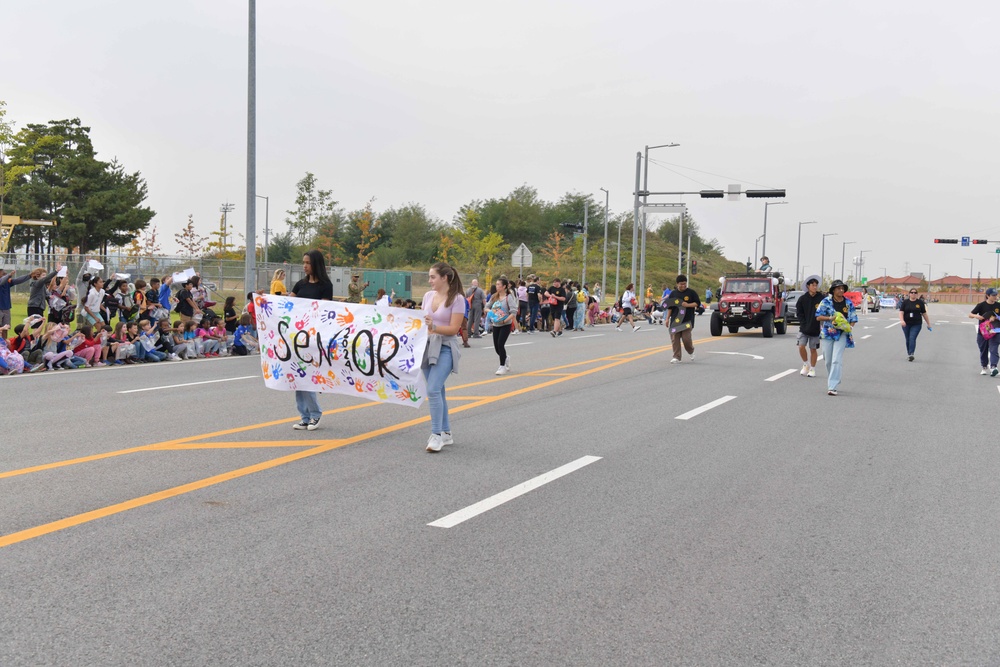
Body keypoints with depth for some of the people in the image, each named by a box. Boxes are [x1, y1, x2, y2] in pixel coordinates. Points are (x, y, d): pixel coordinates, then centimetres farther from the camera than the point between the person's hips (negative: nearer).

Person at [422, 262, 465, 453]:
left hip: (445, 348, -7)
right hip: (427, 346, 7)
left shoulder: (457, 299, -9)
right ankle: (446, 433, 21)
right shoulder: (428, 296, 9)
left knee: (433, 390, -19)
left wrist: (433, 327, -26)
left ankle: (436, 435, -12)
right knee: (437, 391, 11)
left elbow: (454, 328, -14)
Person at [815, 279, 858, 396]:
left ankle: (832, 387, -15)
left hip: (842, 334, 0)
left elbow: (853, 318, 11)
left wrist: (849, 326, -10)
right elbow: (818, 316, -1)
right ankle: (833, 381, 28)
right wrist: (830, 318, -17)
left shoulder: (848, 303, 6)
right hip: (827, 333, 0)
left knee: (837, 360, -12)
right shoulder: (826, 301, -1)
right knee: (828, 361, 6)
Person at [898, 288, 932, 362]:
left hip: (916, 325, -2)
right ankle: (908, 354, 22)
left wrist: (928, 324, 12)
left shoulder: (920, 302, 3)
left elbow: (924, 314, 8)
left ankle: (911, 354, -23)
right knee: (908, 340, 9)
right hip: (906, 325, 2)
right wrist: (902, 320, -22)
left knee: (912, 339, -15)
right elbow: (901, 312, -4)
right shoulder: (905, 302, 4)